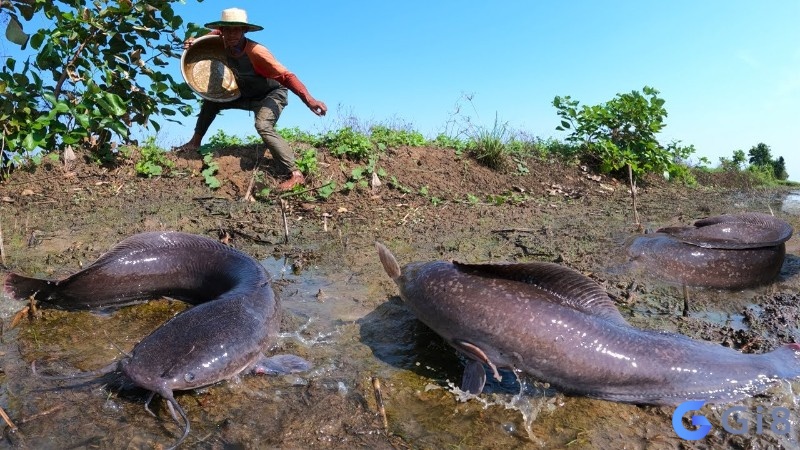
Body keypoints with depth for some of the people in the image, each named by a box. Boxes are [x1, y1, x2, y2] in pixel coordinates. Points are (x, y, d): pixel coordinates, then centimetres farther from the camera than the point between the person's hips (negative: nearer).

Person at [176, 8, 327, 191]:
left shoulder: (256, 52, -31)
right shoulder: (225, 45, -10)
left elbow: (285, 76, -38)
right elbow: (215, 33, 15)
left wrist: (308, 99, -51)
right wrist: (195, 42, -5)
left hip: (272, 94, -8)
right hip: (247, 96, 8)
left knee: (263, 126, -34)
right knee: (211, 99, 9)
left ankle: (295, 175, -38)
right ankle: (196, 141, 22)